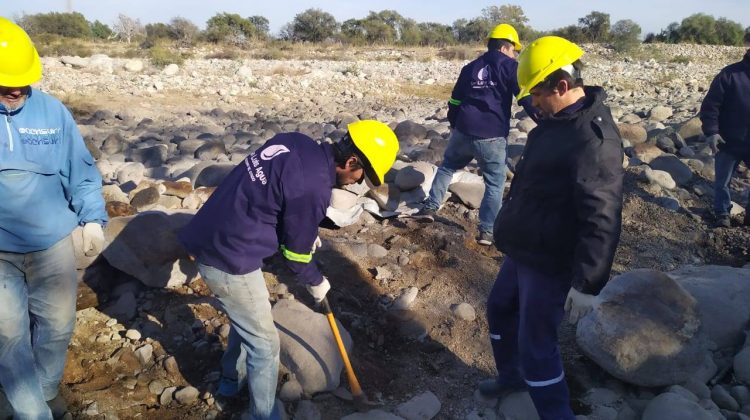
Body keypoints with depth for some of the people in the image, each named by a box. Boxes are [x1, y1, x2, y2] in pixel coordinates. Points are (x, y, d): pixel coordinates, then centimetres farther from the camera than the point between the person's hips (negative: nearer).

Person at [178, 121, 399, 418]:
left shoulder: (295, 142, 2)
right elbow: (295, 252, -9)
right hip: (230, 257, -10)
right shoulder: (313, 188, -23)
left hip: (212, 239, 10)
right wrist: (316, 282, 10)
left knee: (246, 319, 29)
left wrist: (305, 232, 19)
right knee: (264, 344, 7)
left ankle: (230, 381, 50)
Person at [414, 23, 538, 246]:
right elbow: (527, 96, -10)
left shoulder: (470, 67, 17)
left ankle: (430, 207, 24)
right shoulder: (508, 66, 1)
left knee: (447, 167, 26)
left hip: (463, 131, 5)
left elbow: (455, 100, 24)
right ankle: (487, 231, 6)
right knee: (495, 184, 7)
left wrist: (454, 124, 39)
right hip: (492, 137, -4)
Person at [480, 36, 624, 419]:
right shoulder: (558, 120, 6)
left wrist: (587, 284, -28)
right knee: (500, 309, 24)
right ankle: (511, 375, 47)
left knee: (536, 345, -1)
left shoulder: (594, 138, -26)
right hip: (523, 251, 10)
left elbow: (601, 219, -29)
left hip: (551, 262, -10)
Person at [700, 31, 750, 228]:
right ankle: (722, 214, 30)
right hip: (729, 143, -3)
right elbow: (710, 105, -11)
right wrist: (711, 132, -19)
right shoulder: (730, 74, -9)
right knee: (722, 182, 11)